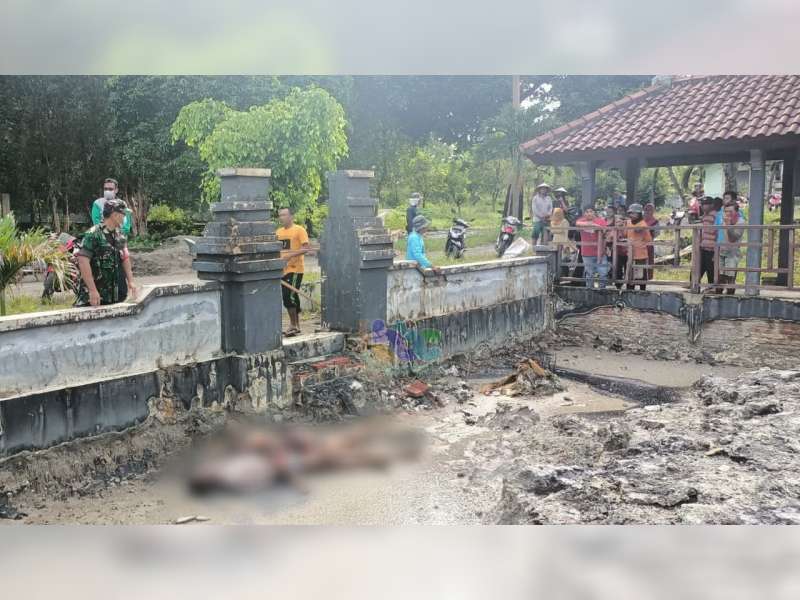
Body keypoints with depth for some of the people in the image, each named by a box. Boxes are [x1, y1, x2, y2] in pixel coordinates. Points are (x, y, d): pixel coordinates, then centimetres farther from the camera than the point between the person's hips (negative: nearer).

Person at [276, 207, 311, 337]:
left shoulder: (299, 230, -6)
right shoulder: (278, 232, 13)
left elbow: (307, 248, -15)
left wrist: (291, 254, -24)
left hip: (295, 269, -7)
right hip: (283, 269, 7)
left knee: (289, 296, -11)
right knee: (292, 297, 12)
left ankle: (293, 325, 0)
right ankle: (296, 326, 21)